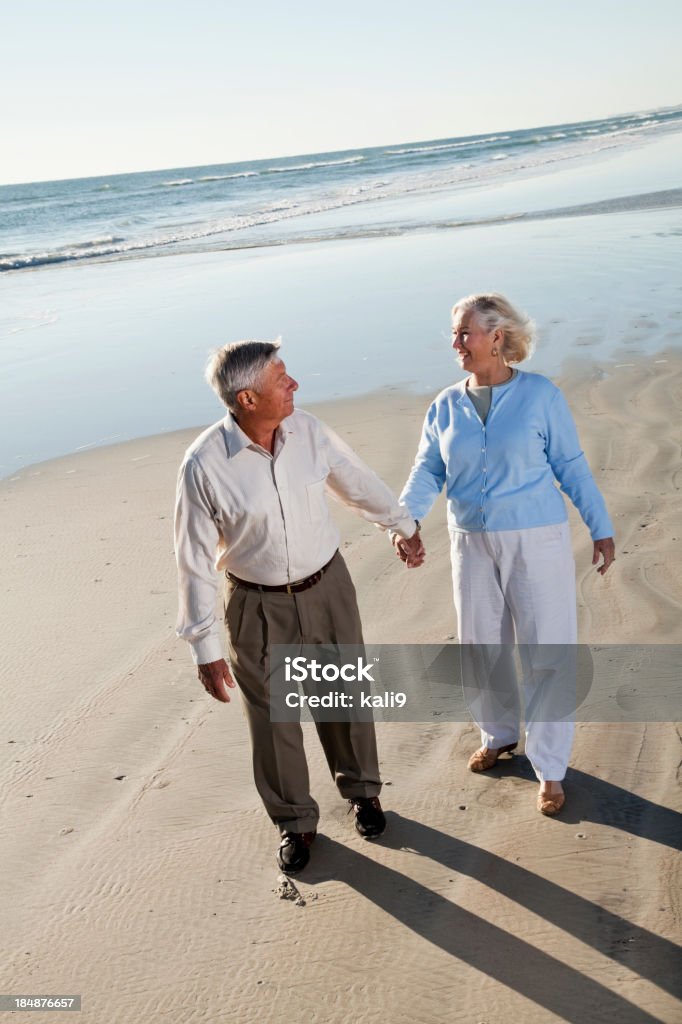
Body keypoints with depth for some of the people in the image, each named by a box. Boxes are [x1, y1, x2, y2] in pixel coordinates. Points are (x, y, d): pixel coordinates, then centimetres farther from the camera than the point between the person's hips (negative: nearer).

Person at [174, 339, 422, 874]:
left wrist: (402, 523, 23)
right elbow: (196, 560, -14)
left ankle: (361, 789, 44)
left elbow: (358, 481, 8)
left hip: (328, 588, 3)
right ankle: (295, 822, 35)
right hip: (260, 608, -3)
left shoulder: (307, 430, -11)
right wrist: (205, 647, -12)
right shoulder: (204, 464, -22)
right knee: (273, 720, 12)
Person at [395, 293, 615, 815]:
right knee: (482, 645, 16)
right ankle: (500, 734, 40)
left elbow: (572, 466, -4)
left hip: (537, 540, -4)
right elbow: (428, 471, -2)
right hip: (472, 542, 4)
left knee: (547, 651, 0)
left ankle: (550, 767, 15)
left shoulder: (541, 395, -8)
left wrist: (602, 529, -2)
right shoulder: (446, 406, 2)